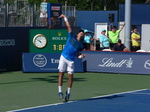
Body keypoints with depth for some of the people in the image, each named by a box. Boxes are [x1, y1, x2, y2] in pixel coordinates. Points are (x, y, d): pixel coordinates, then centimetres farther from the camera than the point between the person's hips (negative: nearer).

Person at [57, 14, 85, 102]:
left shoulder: (81, 45, 8)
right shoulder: (71, 37, 4)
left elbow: (78, 54, 12)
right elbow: (68, 26, 4)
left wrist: (81, 56, -9)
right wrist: (65, 18, 5)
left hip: (71, 60, 1)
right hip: (63, 57, -1)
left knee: (70, 76, -2)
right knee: (61, 73, -5)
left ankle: (68, 93, 12)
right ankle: (60, 91, -1)